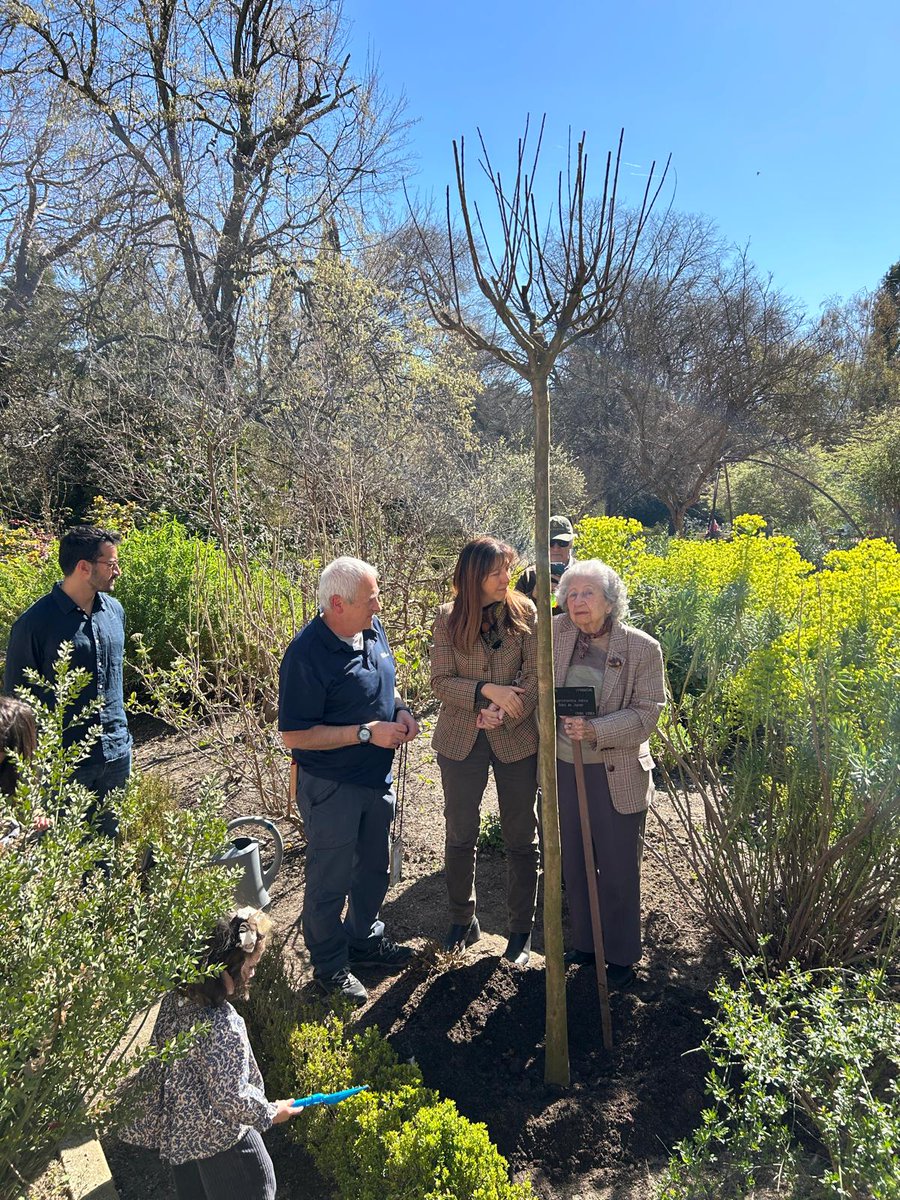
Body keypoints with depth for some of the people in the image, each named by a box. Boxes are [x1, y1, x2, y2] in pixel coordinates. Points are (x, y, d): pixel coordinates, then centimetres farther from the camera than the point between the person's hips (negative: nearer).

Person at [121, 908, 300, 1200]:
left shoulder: (176, 998, -13)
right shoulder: (224, 1027, -36)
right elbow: (231, 1097, -28)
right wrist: (270, 1113, -11)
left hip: (177, 1123, 7)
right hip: (219, 1134, -7)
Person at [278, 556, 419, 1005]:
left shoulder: (372, 629, -2)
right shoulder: (306, 655, -27)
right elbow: (294, 735, -24)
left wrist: (400, 710, -6)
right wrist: (366, 732, -26)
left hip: (377, 778, 8)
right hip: (332, 788, -7)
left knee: (374, 867, 24)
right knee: (330, 880, 12)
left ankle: (364, 939, 48)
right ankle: (330, 966, 35)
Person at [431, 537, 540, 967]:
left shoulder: (524, 612, -7)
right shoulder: (449, 618, -5)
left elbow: (536, 677, -9)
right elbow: (440, 682, -9)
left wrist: (504, 714, -22)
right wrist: (488, 691, -23)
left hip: (517, 739, 0)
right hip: (460, 740, 1)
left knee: (520, 838, 10)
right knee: (460, 835, 14)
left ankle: (521, 929, 28)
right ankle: (462, 920, 35)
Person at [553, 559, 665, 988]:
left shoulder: (642, 648, -12)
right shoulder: (555, 634, -4)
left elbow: (646, 713, -14)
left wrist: (596, 731, -28)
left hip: (618, 773, -3)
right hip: (564, 768, 4)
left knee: (619, 870, 10)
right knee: (574, 864, 18)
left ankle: (621, 956, 31)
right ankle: (583, 942, 39)